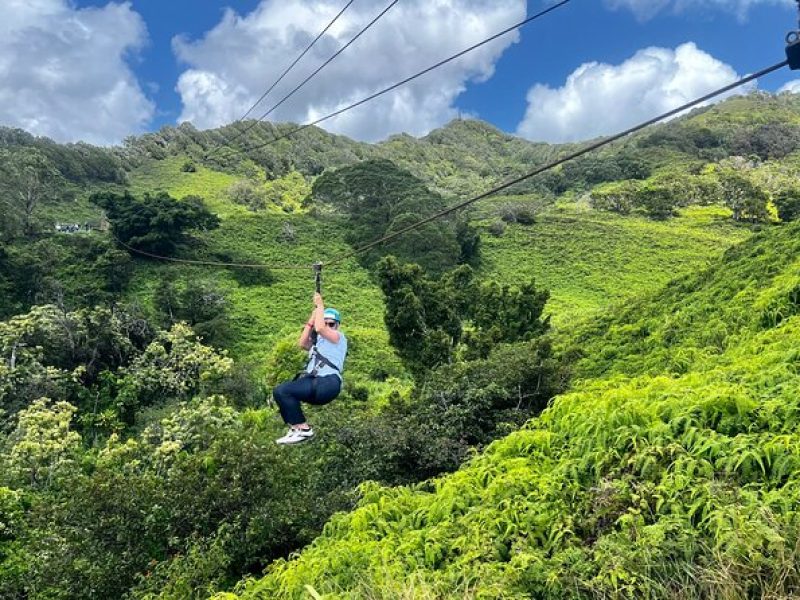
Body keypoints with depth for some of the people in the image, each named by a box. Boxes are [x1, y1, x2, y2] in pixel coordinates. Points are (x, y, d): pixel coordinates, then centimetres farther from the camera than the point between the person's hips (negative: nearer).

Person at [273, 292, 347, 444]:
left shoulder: (339, 337, 7)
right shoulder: (318, 341, 30)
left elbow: (319, 328, -13)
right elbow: (302, 343, 11)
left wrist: (320, 305, -1)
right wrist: (312, 316, 12)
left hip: (327, 383, -8)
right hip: (314, 383, 8)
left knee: (282, 391, -19)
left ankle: (303, 429, -13)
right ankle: (296, 427, -4)